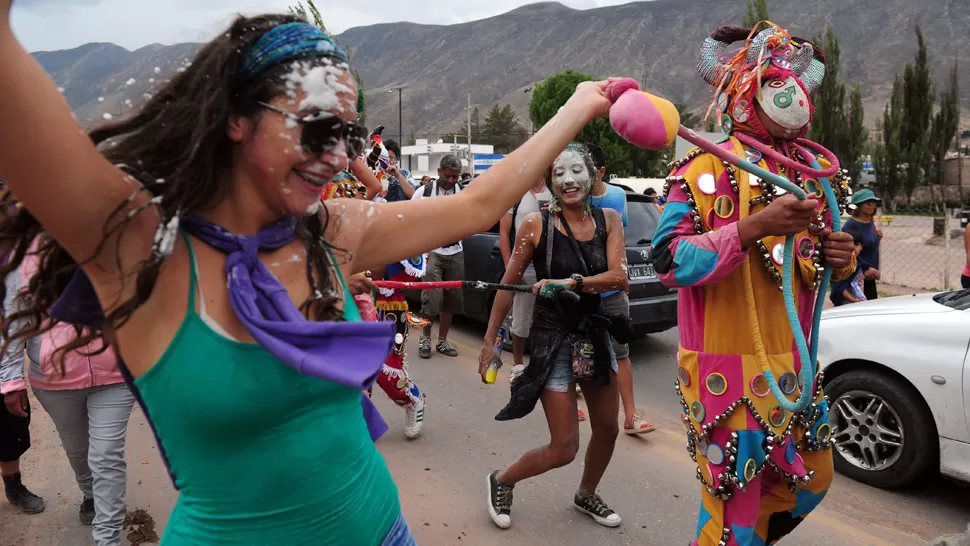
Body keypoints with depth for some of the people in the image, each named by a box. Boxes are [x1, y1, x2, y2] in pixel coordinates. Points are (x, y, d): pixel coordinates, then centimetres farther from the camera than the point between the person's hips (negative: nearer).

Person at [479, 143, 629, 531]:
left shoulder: (608, 220, -2)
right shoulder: (536, 224, -12)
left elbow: (619, 277, -13)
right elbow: (508, 284, -5)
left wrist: (572, 282, -28)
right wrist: (490, 340, -2)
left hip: (596, 334, 5)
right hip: (553, 339, -5)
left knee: (607, 430, 16)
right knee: (564, 450, -2)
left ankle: (586, 496, 44)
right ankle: (501, 481, 25)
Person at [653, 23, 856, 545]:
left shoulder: (813, 172, 10)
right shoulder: (708, 168, -13)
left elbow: (811, 270, 19)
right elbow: (670, 261, -23)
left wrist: (839, 262, -4)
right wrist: (755, 226, -31)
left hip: (793, 367, 8)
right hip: (729, 373, -7)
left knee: (811, 481, 22)